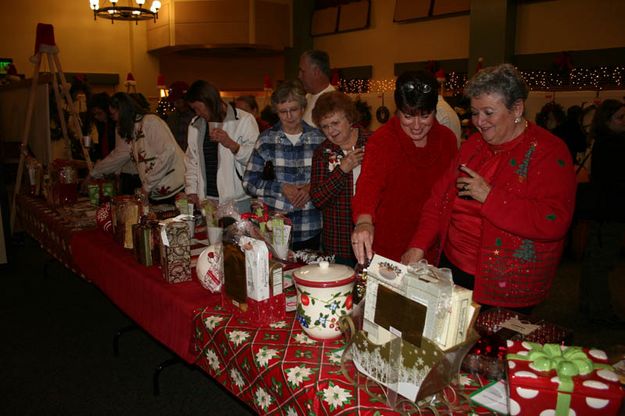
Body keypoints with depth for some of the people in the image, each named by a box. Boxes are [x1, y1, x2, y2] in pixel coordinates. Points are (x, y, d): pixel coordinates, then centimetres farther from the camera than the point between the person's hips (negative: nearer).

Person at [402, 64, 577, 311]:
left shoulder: (548, 152, -11)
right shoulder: (473, 144, 8)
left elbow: (553, 223, -23)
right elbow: (440, 197, 6)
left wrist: (489, 196, -23)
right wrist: (419, 245, -6)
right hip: (452, 268, 6)